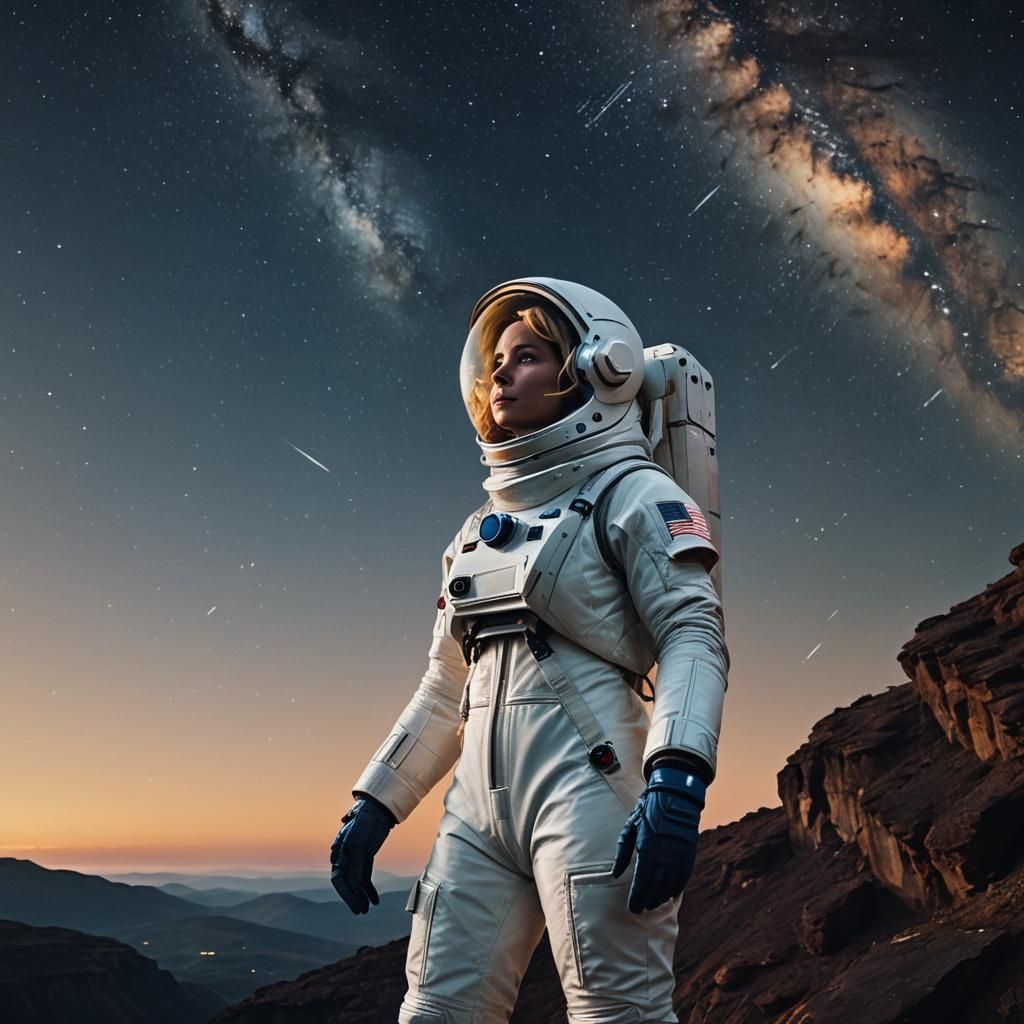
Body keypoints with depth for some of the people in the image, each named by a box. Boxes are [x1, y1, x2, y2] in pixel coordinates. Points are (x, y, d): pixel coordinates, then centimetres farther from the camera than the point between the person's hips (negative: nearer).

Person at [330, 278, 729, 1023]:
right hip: (480, 803, 7)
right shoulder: (483, 529, 22)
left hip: (586, 788, -7)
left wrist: (677, 781, -27)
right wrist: (375, 805, 20)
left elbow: (695, 636, -12)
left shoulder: (630, 494, 2)